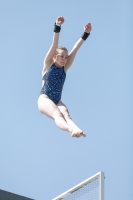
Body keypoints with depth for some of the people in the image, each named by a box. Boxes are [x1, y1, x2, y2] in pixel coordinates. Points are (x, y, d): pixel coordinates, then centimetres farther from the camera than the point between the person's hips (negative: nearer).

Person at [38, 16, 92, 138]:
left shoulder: (65, 68, 17)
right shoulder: (48, 64, 7)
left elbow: (75, 49, 10)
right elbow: (54, 45, -6)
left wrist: (86, 34, 5)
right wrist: (57, 27, -19)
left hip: (57, 101, 4)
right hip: (45, 99, -4)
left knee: (66, 115, -31)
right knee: (58, 115, -36)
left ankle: (76, 129, -62)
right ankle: (71, 129, -66)